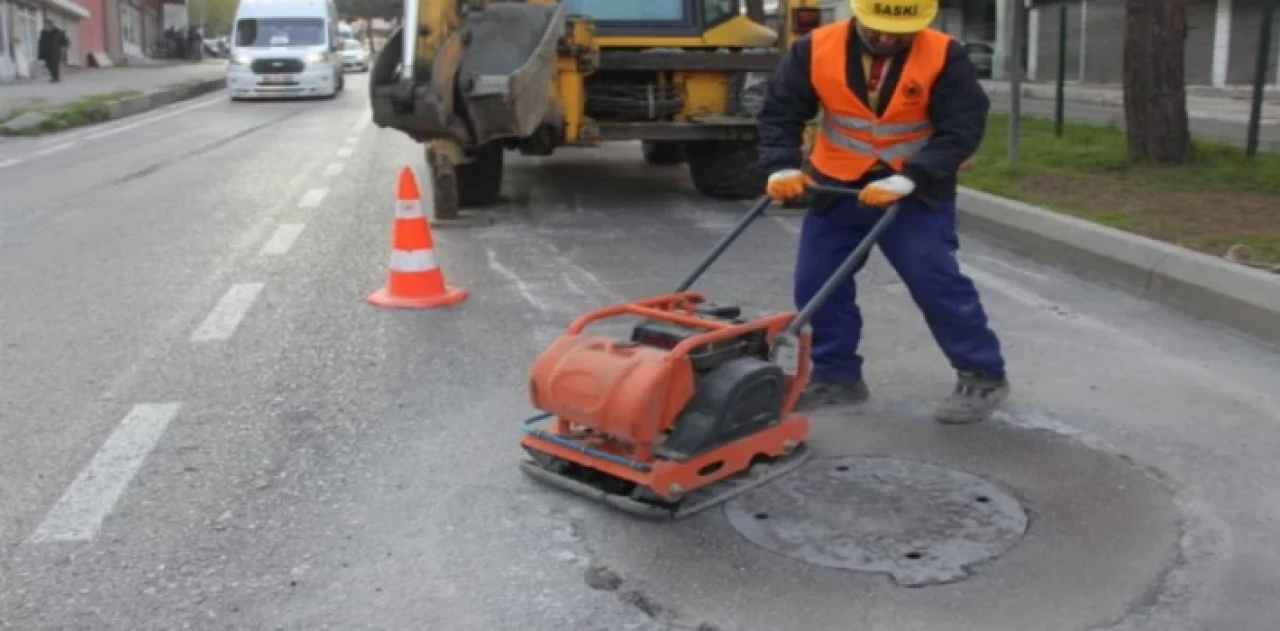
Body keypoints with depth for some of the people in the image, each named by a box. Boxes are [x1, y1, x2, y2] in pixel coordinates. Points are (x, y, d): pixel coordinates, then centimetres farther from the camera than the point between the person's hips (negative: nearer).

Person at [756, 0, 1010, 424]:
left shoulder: (944, 56, -15)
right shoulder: (816, 49, -11)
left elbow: (963, 129, -16)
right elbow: (780, 111, -5)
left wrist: (909, 179, -27)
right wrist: (782, 166, -22)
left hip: (918, 190, -3)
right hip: (836, 185, 3)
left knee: (936, 280, -9)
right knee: (817, 281, 4)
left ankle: (983, 376, 6)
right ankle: (836, 377, 20)